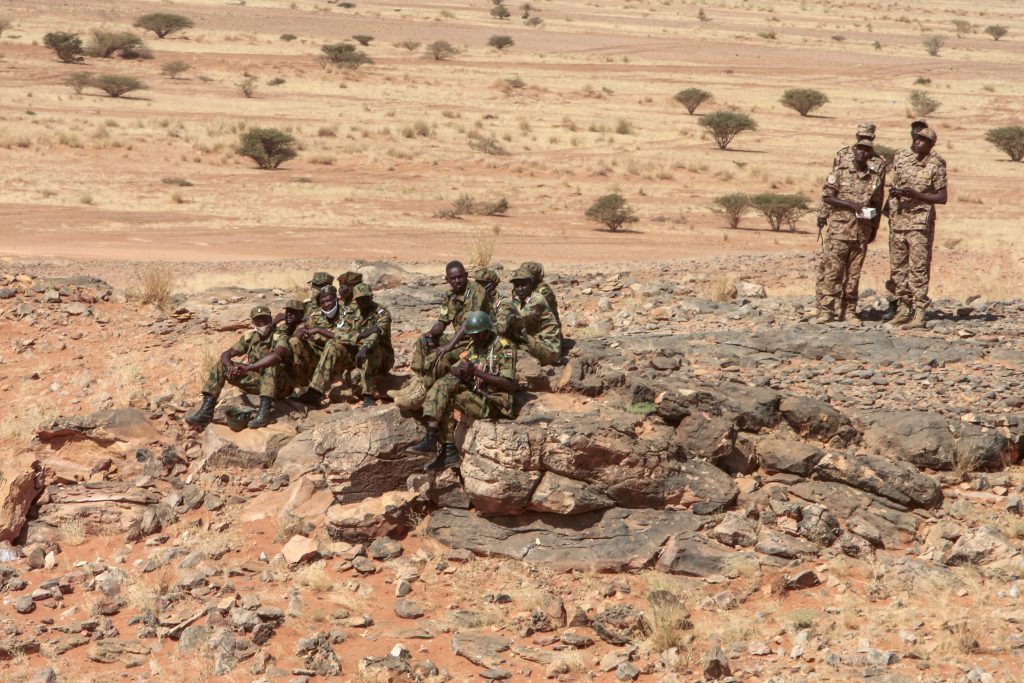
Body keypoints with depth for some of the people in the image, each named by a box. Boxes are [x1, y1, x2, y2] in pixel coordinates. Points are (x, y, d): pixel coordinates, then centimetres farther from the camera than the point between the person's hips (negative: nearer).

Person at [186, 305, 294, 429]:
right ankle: (206, 411, -16)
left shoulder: (280, 336, -13)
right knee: (221, 364, -4)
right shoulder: (249, 337, 4)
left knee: (271, 363, -37)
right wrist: (230, 366, -26)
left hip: (279, 385, -6)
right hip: (257, 382, 6)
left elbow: (277, 355, -36)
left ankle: (264, 412, -46)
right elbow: (226, 354, -1)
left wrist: (249, 367, -44)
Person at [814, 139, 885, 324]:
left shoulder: (876, 176, 8)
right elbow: (826, 197, -5)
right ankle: (826, 310, -3)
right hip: (839, 230, -3)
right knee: (831, 271, -5)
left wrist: (873, 227, 13)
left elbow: (877, 204, 17)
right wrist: (852, 205, -14)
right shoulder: (840, 173, -1)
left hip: (862, 232, 3)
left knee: (854, 274, 6)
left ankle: (849, 310, 13)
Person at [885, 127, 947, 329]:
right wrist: (893, 194, 2)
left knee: (919, 269, -7)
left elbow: (942, 198, -6)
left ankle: (919, 314, -8)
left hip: (920, 223, -6)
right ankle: (904, 308, 20)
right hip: (897, 221, 6)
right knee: (897, 267, 10)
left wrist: (915, 195, -17)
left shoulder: (935, 165, -5)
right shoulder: (900, 160, 9)